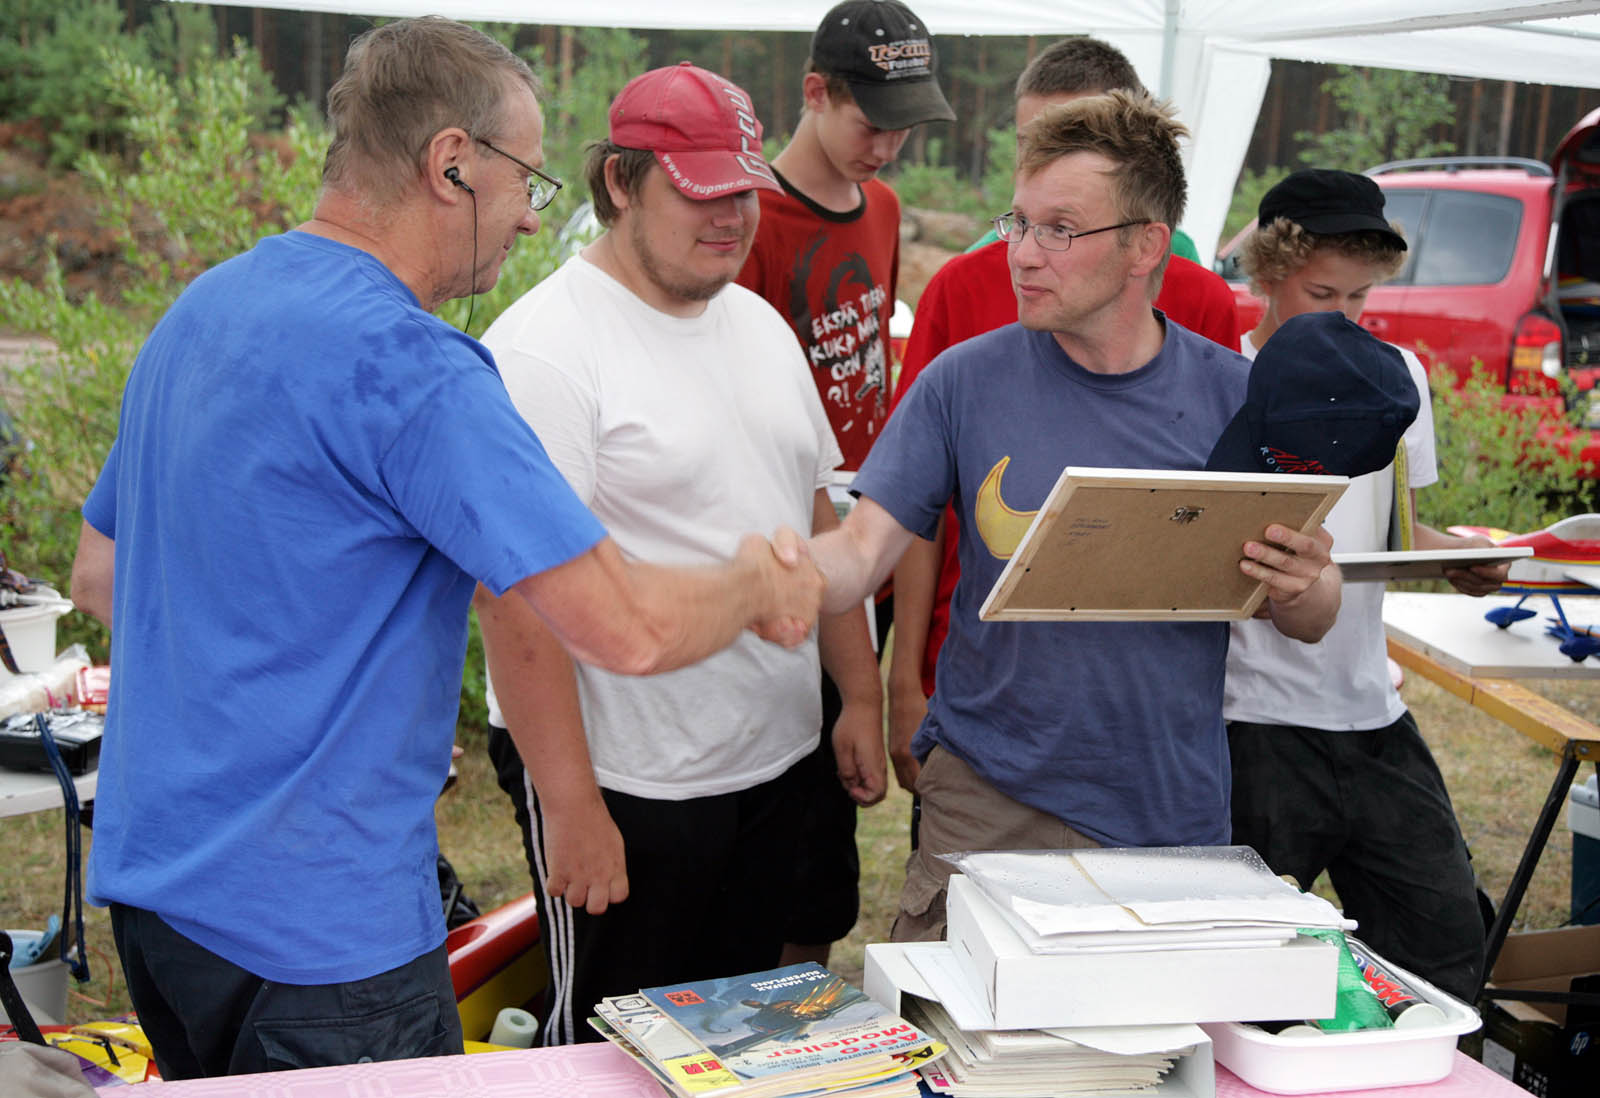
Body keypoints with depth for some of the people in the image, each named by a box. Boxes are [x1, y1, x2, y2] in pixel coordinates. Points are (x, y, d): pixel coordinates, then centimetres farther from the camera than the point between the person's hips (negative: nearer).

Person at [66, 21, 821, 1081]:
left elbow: (101, 575, 18)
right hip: (315, 927, -9)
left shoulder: (201, 309, 7)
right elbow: (627, 628, -25)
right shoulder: (407, 367, -22)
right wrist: (757, 584, -5)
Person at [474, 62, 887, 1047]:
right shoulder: (547, 347, -16)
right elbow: (519, 593, -21)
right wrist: (568, 801, -22)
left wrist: (862, 699, 13)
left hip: (775, 767, 8)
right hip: (627, 785, -7)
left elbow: (817, 517, 17)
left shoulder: (760, 323, 10)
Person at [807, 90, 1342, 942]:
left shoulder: (1235, 397, 0)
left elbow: (1312, 622, 6)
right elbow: (864, 547, -7)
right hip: (991, 802, -1)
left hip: (1175, 811, 1)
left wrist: (1297, 588, -17)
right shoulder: (967, 381, -2)